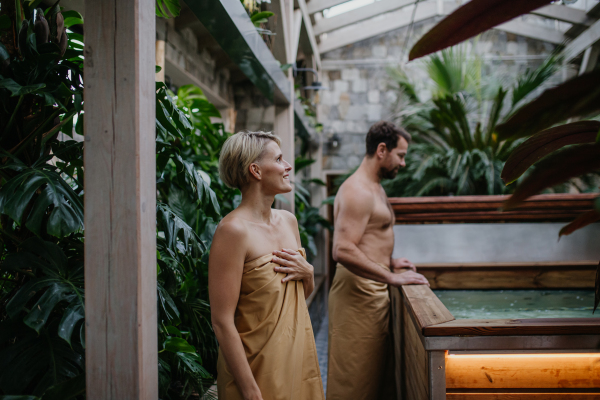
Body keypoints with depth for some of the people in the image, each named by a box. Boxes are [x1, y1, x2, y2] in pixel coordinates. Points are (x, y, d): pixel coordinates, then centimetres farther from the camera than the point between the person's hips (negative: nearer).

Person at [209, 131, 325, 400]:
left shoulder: (288, 221, 6)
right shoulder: (234, 229, -18)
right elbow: (222, 322, -20)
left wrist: (307, 272, -3)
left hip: (299, 355, 8)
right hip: (258, 367, -7)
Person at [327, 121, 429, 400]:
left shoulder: (374, 188, 17)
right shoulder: (357, 191, -17)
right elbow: (343, 251, -28)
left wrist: (389, 262, 14)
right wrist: (391, 277, -25)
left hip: (374, 292, 10)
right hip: (359, 292, -10)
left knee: (376, 374, 17)